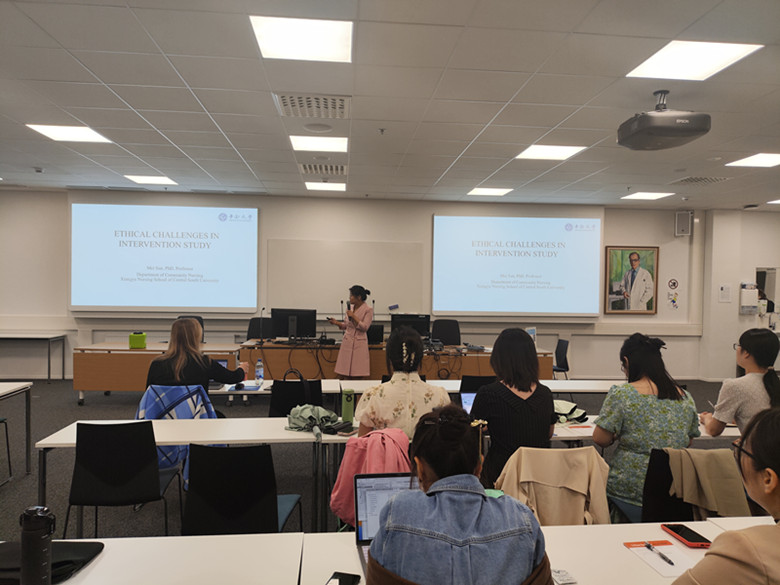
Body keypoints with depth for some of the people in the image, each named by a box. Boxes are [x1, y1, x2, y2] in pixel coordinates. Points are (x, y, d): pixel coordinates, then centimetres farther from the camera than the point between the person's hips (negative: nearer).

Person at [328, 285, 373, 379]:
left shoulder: (368, 310, -6)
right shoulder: (350, 308, 11)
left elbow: (364, 327, -13)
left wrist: (353, 316, -15)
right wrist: (336, 322, 3)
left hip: (359, 343, -5)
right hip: (347, 342, 5)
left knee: (358, 376, -4)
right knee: (344, 375, 2)